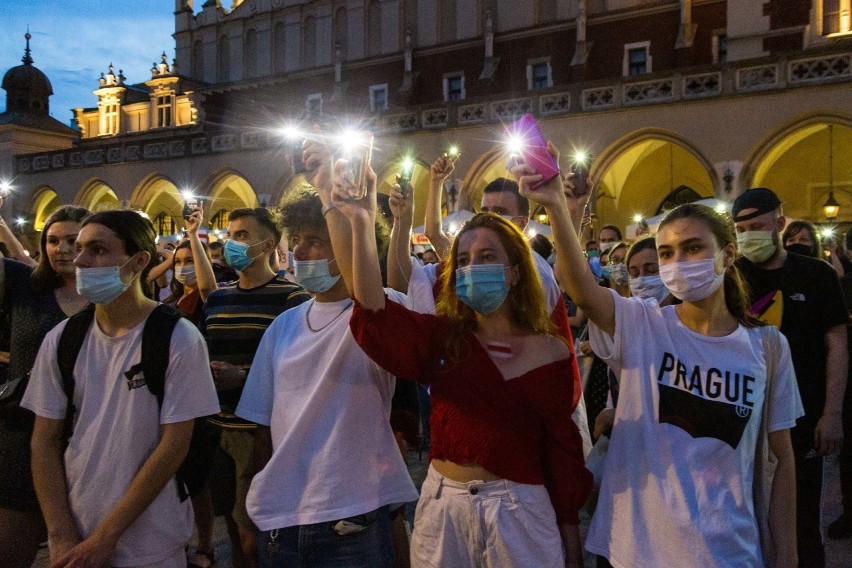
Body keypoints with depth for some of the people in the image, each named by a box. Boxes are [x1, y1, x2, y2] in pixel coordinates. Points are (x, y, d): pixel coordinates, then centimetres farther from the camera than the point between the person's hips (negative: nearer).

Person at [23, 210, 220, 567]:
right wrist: (62, 536, -6)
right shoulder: (60, 339, -1)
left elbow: (174, 445, -15)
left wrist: (104, 539, -13)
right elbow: (45, 441, 2)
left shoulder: (179, 339, -14)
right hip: (71, 536, 4)